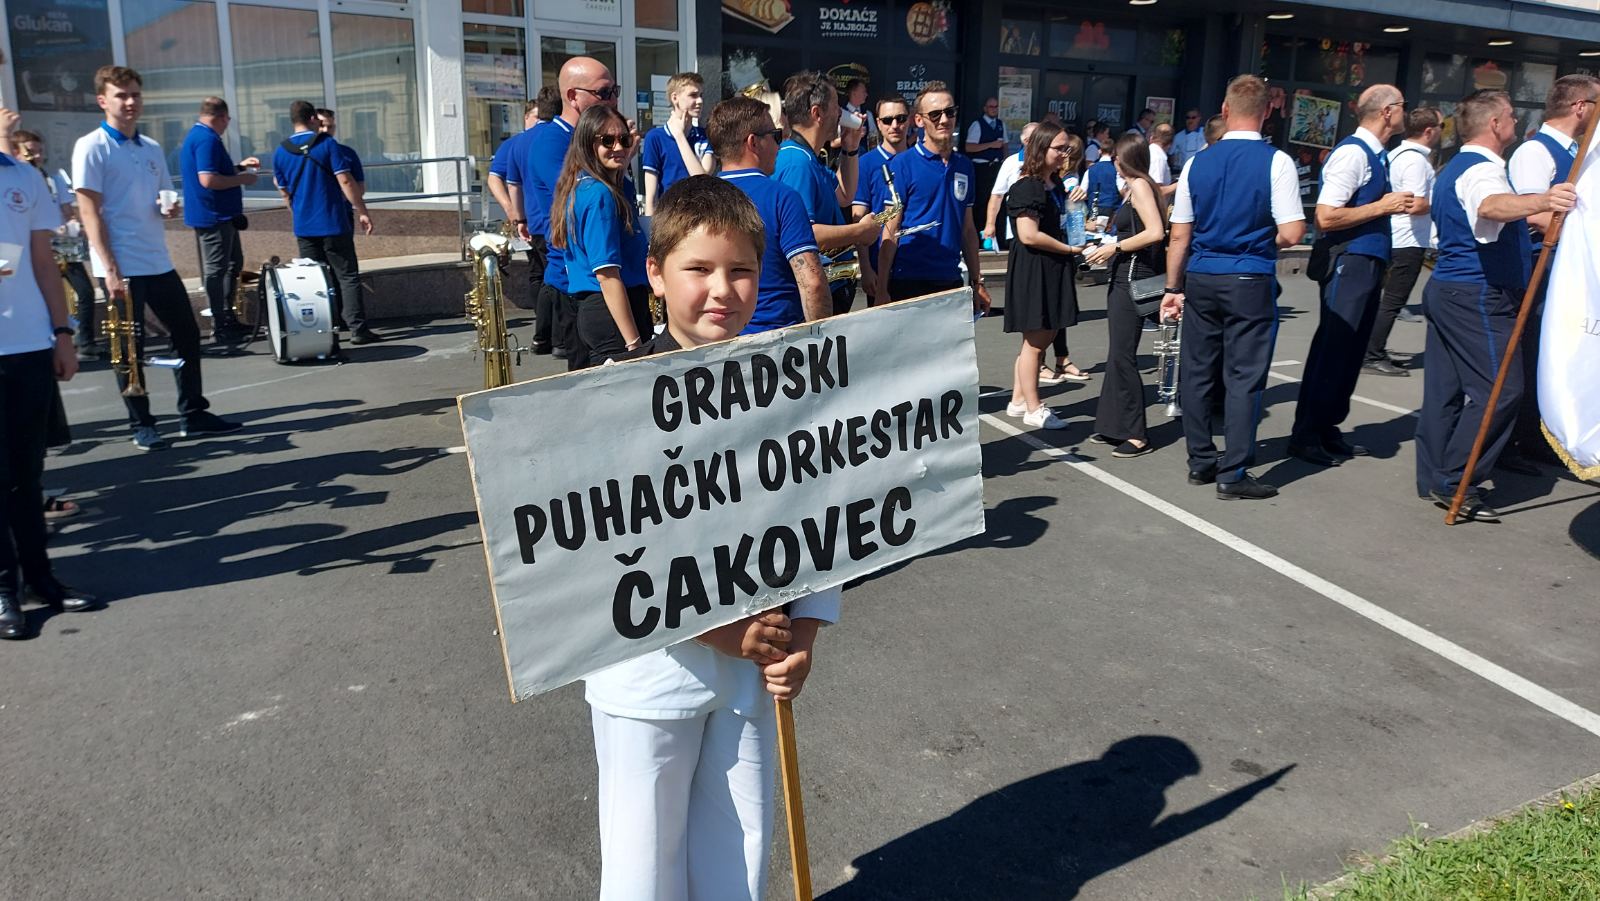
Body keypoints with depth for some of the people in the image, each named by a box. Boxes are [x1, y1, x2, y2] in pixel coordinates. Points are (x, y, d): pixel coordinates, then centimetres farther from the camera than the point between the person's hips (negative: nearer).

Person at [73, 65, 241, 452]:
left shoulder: (152, 148, 12)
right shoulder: (91, 147, -7)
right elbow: (90, 212, -11)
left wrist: (169, 207, -4)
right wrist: (110, 268, -18)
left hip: (158, 262, 7)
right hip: (121, 266, -7)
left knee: (187, 335, 10)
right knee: (131, 347, 2)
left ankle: (193, 413, 21)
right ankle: (142, 426, 12)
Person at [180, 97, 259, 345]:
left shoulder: (196, 136, 16)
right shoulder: (207, 139, -18)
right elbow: (208, 180, -27)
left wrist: (239, 166, 20)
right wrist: (242, 179, -16)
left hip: (220, 215, 11)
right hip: (214, 216, -11)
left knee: (233, 264, 19)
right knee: (216, 269, -4)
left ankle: (227, 318, 26)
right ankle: (220, 327, 2)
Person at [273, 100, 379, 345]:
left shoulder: (280, 152, 7)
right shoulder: (327, 144, -7)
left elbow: (284, 192, 14)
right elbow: (345, 181, -12)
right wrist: (362, 212, -7)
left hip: (304, 227, 4)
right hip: (334, 223, -4)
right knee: (348, 277, 0)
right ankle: (358, 329, -4)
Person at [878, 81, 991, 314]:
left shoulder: (964, 166, 10)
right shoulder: (903, 164, -5)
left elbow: (968, 229, 16)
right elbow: (890, 232, -8)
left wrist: (977, 282, 14)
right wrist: (882, 290, -14)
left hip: (951, 282, 5)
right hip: (908, 283, -5)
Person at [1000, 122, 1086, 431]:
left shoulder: (1056, 184, 14)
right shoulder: (1026, 188, -15)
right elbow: (1029, 235, -23)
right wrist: (1070, 249, -16)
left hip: (1053, 269, 10)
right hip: (1032, 269, -10)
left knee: (1041, 337, 13)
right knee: (1035, 341, -2)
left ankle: (1018, 400, 23)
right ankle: (1033, 409, 6)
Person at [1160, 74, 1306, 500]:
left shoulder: (1198, 162, 5)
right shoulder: (1276, 162, -6)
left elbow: (1179, 235, 6)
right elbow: (1292, 234, -12)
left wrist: (1174, 288, 15)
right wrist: (1263, 239, 10)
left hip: (1200, 277, 4)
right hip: (1250, 281, -4)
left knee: (1197, 370, 12)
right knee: (1243, 376, 2)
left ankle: (1200, 461, 22)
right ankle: (1233, 474, 5)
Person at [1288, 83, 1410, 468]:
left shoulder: (1373, 155, 16)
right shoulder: (1352, 153, -13)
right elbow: (1325, 217, -21)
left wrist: (1394, 205, 11)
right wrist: (1382, 207, -15)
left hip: (1367, 263, 10)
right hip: (1348, 263, -10)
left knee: (1351, 349, 12)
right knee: (1333, 349, -6)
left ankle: (1327, 429, 20)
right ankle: (1305, 436, 1)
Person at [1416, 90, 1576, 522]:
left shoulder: (1453, 168, 19)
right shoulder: (1482, 169, -14)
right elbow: (1491, 206, -39)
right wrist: (1540, 201, -57)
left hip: (1446, 288, 11)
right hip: (1478, 296, -10)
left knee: (1446, 388, 11)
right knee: (1499, 391, -10)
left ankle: (1434, 479, 15)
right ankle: (1456, 485, -10)